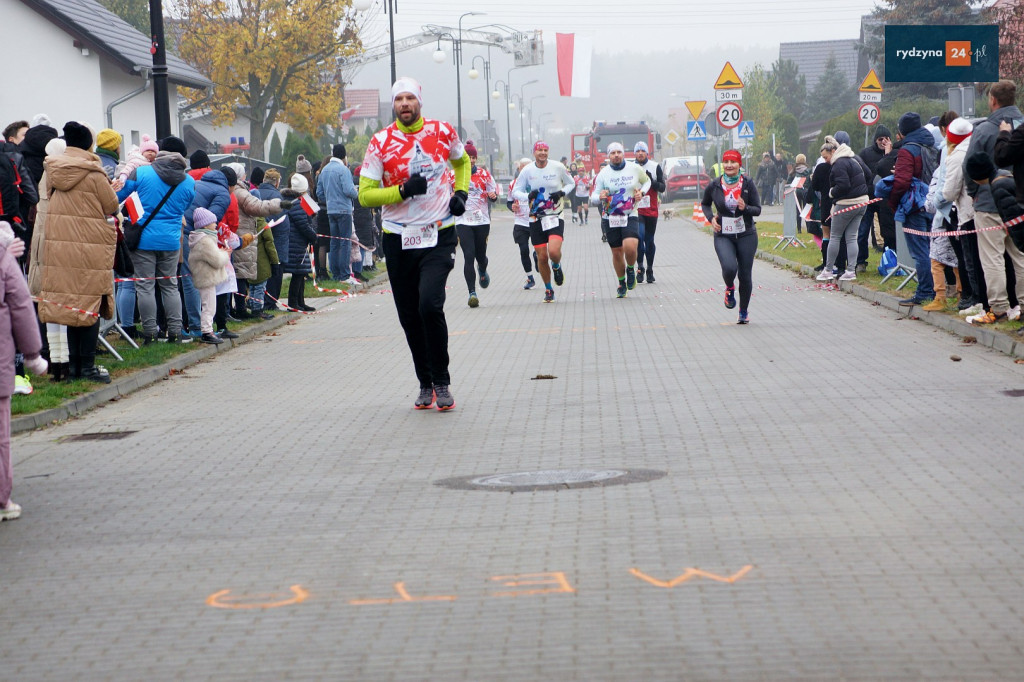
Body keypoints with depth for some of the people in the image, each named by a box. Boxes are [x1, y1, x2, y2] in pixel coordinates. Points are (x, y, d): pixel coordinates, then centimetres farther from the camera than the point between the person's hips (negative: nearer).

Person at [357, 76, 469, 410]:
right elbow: (365, 195, -5)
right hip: (398, 241, 1)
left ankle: (442, 382, -3)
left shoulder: (442, 132, 1)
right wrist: (402, 190, -18)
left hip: (439, 236, -1)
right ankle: (425, 384, 25)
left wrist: (461, 192, 5)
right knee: (410, 317, 7)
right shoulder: (381, 142, -4)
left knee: (430, 305, -19)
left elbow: (462, 161, 23)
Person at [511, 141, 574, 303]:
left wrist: (562, 192, -9)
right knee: (542, 257, 3)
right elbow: (516, 192, 4)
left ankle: (557, 266, 15)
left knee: (554, 251, -22)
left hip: (556, 216, -1)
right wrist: (528, 196, -17)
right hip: (536, 218, 1)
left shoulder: (558, 167, -3)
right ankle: (548, 290, 23)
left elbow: (571, 183, 12)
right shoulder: (527, 171, -2)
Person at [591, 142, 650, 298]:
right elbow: (594, 196, 0)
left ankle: (630, 269, 9)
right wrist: (600, 197, -24)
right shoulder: (603, 173, -1)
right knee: (617, 252, 7)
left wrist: (642, 192, -1)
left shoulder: (635, 169, 0)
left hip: (630, 216, -1)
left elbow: (647, 181, 19)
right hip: (611, 218, 1)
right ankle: (622, 283, 27)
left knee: (630, 247, -23)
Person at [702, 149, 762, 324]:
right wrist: (711, 218, -1)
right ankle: (730, 288, 13)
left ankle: (744, 311, 23)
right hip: (723, 236, 0)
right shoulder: (714, 186, -1)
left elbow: (757, 209, -1)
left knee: (745, 275, 2)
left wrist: (745, 208, -21)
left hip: (746, 235, 0)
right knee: (729, 268, -24)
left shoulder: (748, 184, -3)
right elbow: (705, 204, 17)